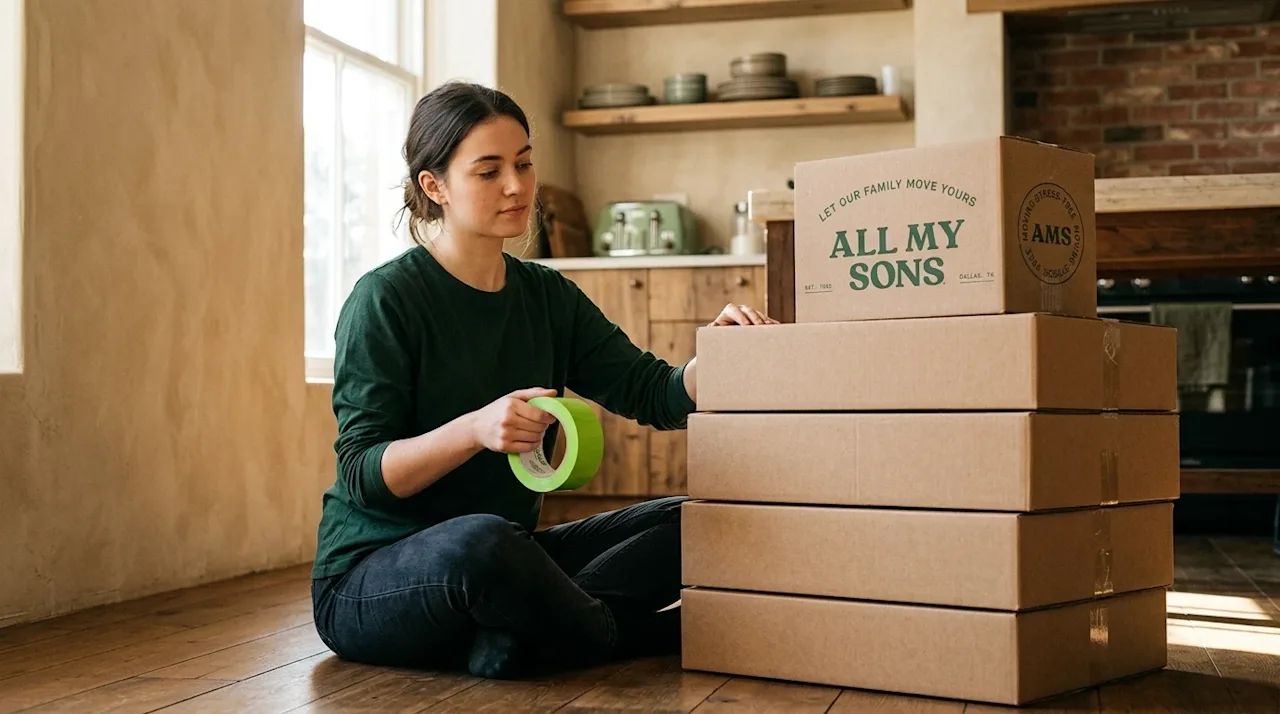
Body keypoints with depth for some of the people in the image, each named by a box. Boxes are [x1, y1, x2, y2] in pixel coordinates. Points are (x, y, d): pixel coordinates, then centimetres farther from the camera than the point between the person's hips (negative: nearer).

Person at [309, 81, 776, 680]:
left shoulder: (548, 296, 7)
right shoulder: (385, 299, -12)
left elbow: (656, 394, -1)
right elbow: (364, 475, -17)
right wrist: (475, 429, -33)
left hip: (506, 554, 7)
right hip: (371, 580, -6)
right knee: (479, 541, -39)